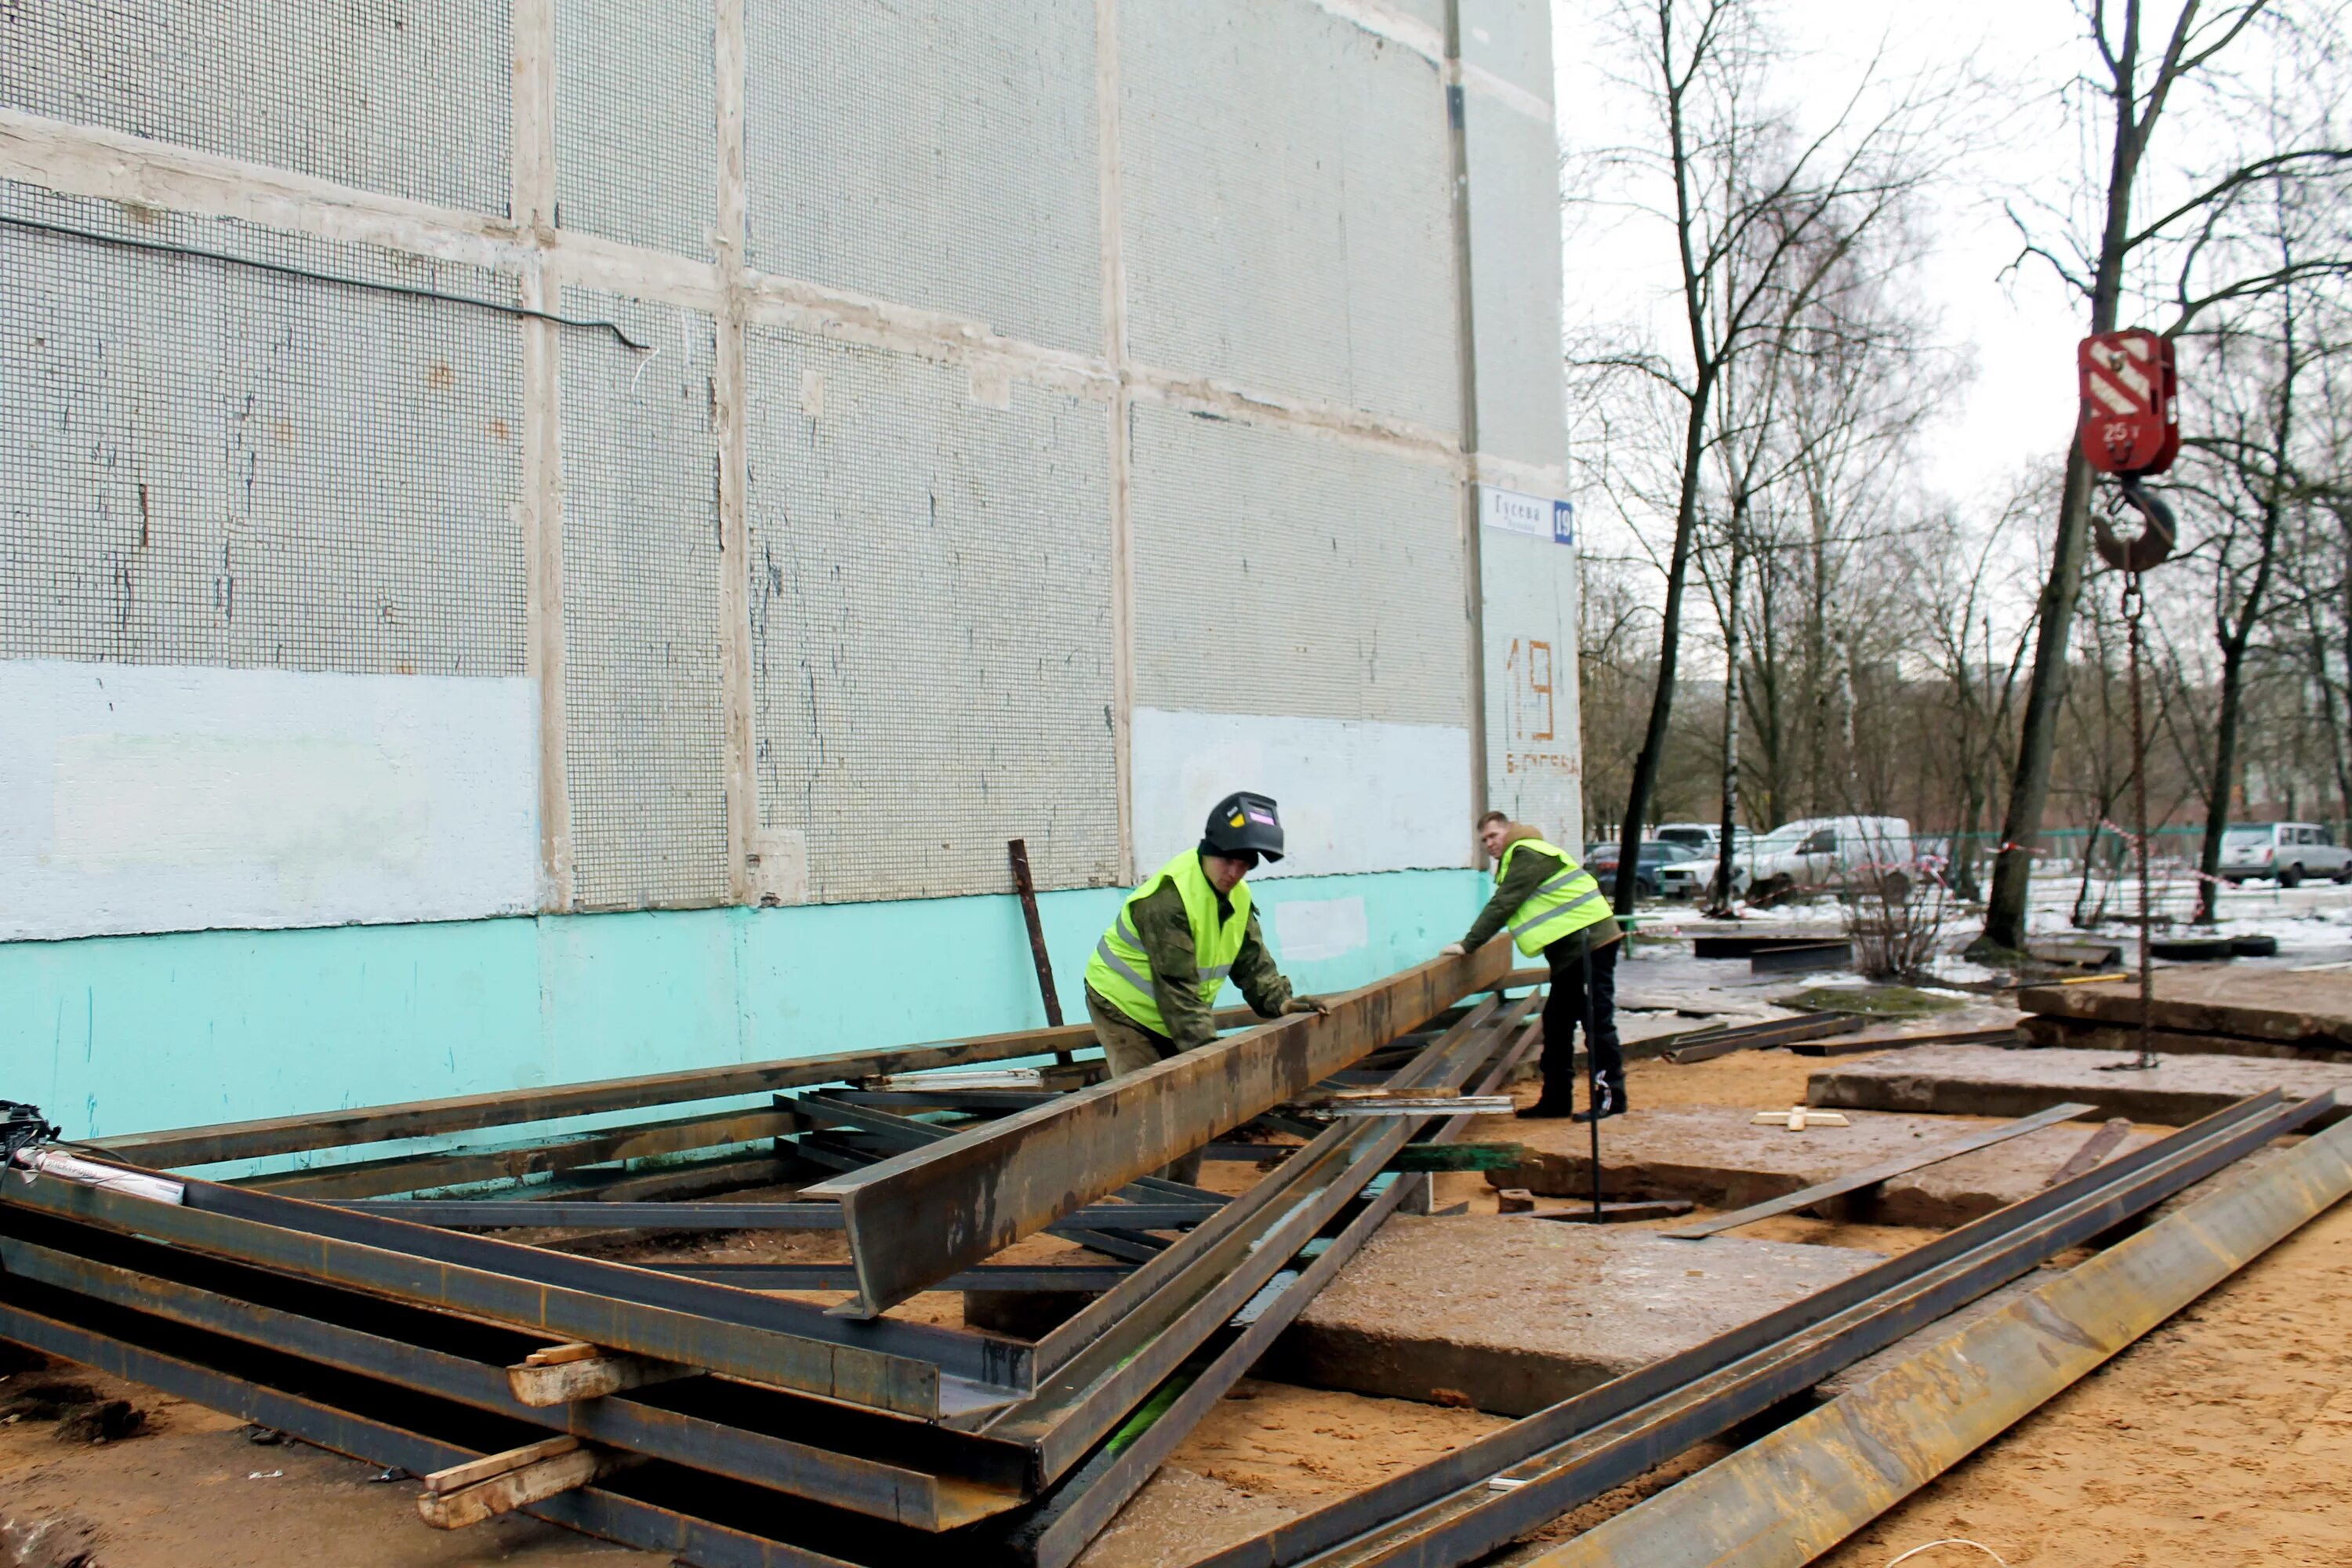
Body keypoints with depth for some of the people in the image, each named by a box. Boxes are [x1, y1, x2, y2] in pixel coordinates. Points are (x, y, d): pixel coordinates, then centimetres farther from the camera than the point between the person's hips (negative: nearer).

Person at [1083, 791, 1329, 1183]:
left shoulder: (1238, 896, 0)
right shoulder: (1169, 896, -29)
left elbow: (1252, 960, 5)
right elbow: (1176, 983, -32)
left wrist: (1280, 1001, -12)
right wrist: (1206, 1046, -34)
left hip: (1173, 1016, 9)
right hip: (1124, 1007, -9)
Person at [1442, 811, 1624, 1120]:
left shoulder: (1528, 855, -14)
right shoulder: (1517, 859, 18)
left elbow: (1502, 905, -20)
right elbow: (1504, 907, 24)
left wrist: (1468, 944, -18)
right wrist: (1474, 942, 20)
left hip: (1589, 942, -11)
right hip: (1570, 949, 11)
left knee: (1596, 1020, -7)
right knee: (1557, 1023, 11)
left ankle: (1610, 1096, -1)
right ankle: (1556, 1099, 16)